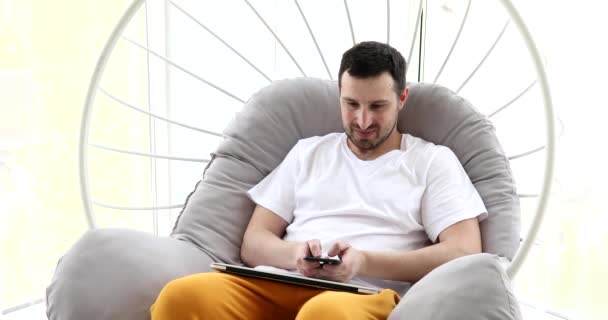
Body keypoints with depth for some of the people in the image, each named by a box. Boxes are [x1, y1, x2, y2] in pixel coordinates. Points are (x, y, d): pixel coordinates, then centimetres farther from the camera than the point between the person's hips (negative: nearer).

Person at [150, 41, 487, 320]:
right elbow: (254, 243, 18)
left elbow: (464, 253, 2)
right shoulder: (309, 151, 23)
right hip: (281, 287, 3)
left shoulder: (433, 160, 15)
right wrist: (295, 254, -7)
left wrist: (365, 261, -12)